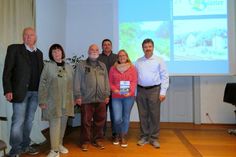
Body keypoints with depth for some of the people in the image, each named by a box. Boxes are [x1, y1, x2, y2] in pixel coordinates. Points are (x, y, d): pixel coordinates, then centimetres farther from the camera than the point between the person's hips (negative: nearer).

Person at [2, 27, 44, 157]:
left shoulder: (39, 53, 13)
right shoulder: (14, 49, -1)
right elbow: (7, 71, -5)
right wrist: (8, 90, -13)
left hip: (35, 92, 5)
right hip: (20, 91, -5)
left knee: (29, 120, 13)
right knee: (18, 121, -2)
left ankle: (25, 146, 26)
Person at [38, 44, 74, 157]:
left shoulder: (69, 67, 9)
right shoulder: (48, 66, -2)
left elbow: (72, 84, 10)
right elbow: (42, 84, -4)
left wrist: (73, 98, 7)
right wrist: (42, 101, -8)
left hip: (66, 101, 4)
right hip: (53, 101, -3)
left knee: (63, 123, 12)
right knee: (54, 124, -5)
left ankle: (60, 144, 30)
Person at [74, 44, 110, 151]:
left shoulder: (102, 65, 15)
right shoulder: (81, 65, 2)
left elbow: (106, 81, 14)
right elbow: (77, 81, -2)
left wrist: (107, 95, 8)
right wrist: (78, 96, -7)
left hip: (101, 99, 4)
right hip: (86, 99, -3)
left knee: (100, 121, 10)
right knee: (86, 122, 4)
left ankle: (97, 140, 25)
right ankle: (85, 141, 18)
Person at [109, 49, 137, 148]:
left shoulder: (132, 68, 6)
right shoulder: (113, 68, 9)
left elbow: (134, 82, -1)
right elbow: (110, 82, 7)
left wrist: (130, 92, -15)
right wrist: (114, 89, -11)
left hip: (129, 96, 0)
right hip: (116, 96, 0)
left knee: (126, 117, 5)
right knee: (117, 118, -4)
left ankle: (123, 137, 22)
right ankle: (117, 134, 24)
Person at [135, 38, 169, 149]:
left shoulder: (159, 60, 1)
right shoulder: (138, 62, 11)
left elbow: (165, 77, -3)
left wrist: (163, 92, -9)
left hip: (154, 90, -3)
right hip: (141, 90, 3)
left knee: (154, 115, 2)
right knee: (143, 115, 8)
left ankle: (154, 138, 15)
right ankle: (144, 137, 21)